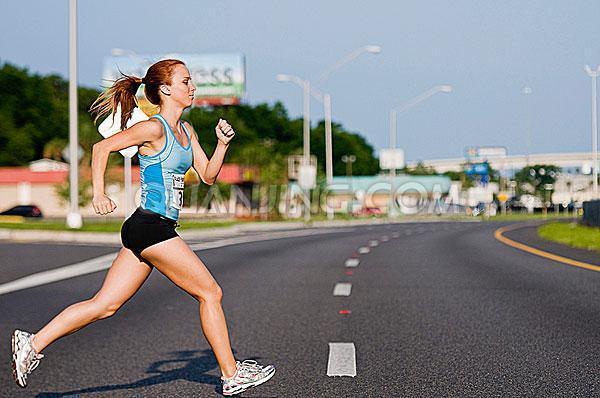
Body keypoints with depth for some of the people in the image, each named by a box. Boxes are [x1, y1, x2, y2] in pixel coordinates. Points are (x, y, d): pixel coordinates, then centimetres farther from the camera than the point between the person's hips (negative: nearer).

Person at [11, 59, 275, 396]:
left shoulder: (186, 131, 16)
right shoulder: (154, 128, -10)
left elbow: (208, 175, 17)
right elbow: (102, 148, -11)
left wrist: (223, 144, 2)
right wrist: (99, 195, -17)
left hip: (148, 230, 9)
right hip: (151, 226, -9)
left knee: (105, 306, 7)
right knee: (211, 293, -1)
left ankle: (32, 344, 9)